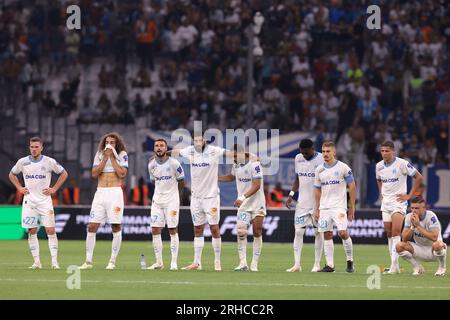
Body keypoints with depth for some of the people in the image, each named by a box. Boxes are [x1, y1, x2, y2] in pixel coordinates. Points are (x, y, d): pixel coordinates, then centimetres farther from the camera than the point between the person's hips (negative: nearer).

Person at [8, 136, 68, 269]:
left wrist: (54, 188, 2)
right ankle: (36, 262, 4)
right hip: (29, 200, 2)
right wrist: (19, 188, 7)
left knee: (50, 230, -10)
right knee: (32, 231, 0)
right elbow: (12, 174, 19)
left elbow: (64, 174, 10)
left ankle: (54, 261, -10)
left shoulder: (49, 162, -3)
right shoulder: (23, 162, 2)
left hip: (45, 200, -2)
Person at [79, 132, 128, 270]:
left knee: (116, 227, -4)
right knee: (92, 227, -2)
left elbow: (122, 174, -10)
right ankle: (88, 261, 3)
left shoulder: (122, 155, 2)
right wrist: (105, 158, -5)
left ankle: (112, 261, 2)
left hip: (115, 192, -3)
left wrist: (112, 157, -7)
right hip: (100, 193, 3)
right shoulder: (99, 154, 11)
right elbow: (94, 173, 1)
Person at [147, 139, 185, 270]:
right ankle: (159, 262, 6)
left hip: (171, 200, -4)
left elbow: (181, 182, 2)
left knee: (173, 230, -5)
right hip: (157, 200, 4)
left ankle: (174, 263, -2)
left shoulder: (174, 163, -10)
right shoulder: (151, 165, 4)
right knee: (155, 231, 0)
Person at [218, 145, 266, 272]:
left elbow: (256, 186, -23)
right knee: (241, 232, -10)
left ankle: (254, 265, 7)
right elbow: (232, 177, 26)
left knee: (257, 233, 0)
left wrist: (243, 197, -32)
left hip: (257, 204, -5)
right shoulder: (236, 165, 4)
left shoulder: (254, 164, -18)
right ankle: (243, 263, -9)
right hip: (243, 204, 5)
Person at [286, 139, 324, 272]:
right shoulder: (298, 158, 7)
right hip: (302, 202, 4)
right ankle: (297, 264, -3)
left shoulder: (321, 160, -9)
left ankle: (317, 264, 9)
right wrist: (291, 195, 7)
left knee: (318, 232, 2)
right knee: (298, 231, -3)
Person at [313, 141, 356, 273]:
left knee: (343, 232, -15)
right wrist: (316, 209, 12)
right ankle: (329, 265, 5)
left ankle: (350, 260, 3)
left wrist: (352, 208, -3)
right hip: (324, 207, 4)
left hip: (339, 206, -4)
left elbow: (352, 187, 0)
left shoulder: (343, 168, -3)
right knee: (327, 235, 2)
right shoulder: (319, 170, 9)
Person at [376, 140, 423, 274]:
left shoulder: (402, 164, -12)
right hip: (385, 202, 6)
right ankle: (395, 266, 14)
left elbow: (419, 177, -6)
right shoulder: (379, 166, 6)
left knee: (396, 231, -18)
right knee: (389, 233, 7)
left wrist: (409, 195, -7)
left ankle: (394, 265, -22)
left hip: (398, 201, -6)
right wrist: (381, 194, 14)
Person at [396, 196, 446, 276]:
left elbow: (434, 237, -34)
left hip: (433, 251, -5)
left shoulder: (431, 216, -21)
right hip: (420, 250, 5)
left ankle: (442, 267, -9)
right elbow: (404, 239, -10)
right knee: (399, 246, -17)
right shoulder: (409, 217, -7)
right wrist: (412, 226, -25)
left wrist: (418, 225, -32)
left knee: (437, 245, -39)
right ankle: (417, 268, 2)